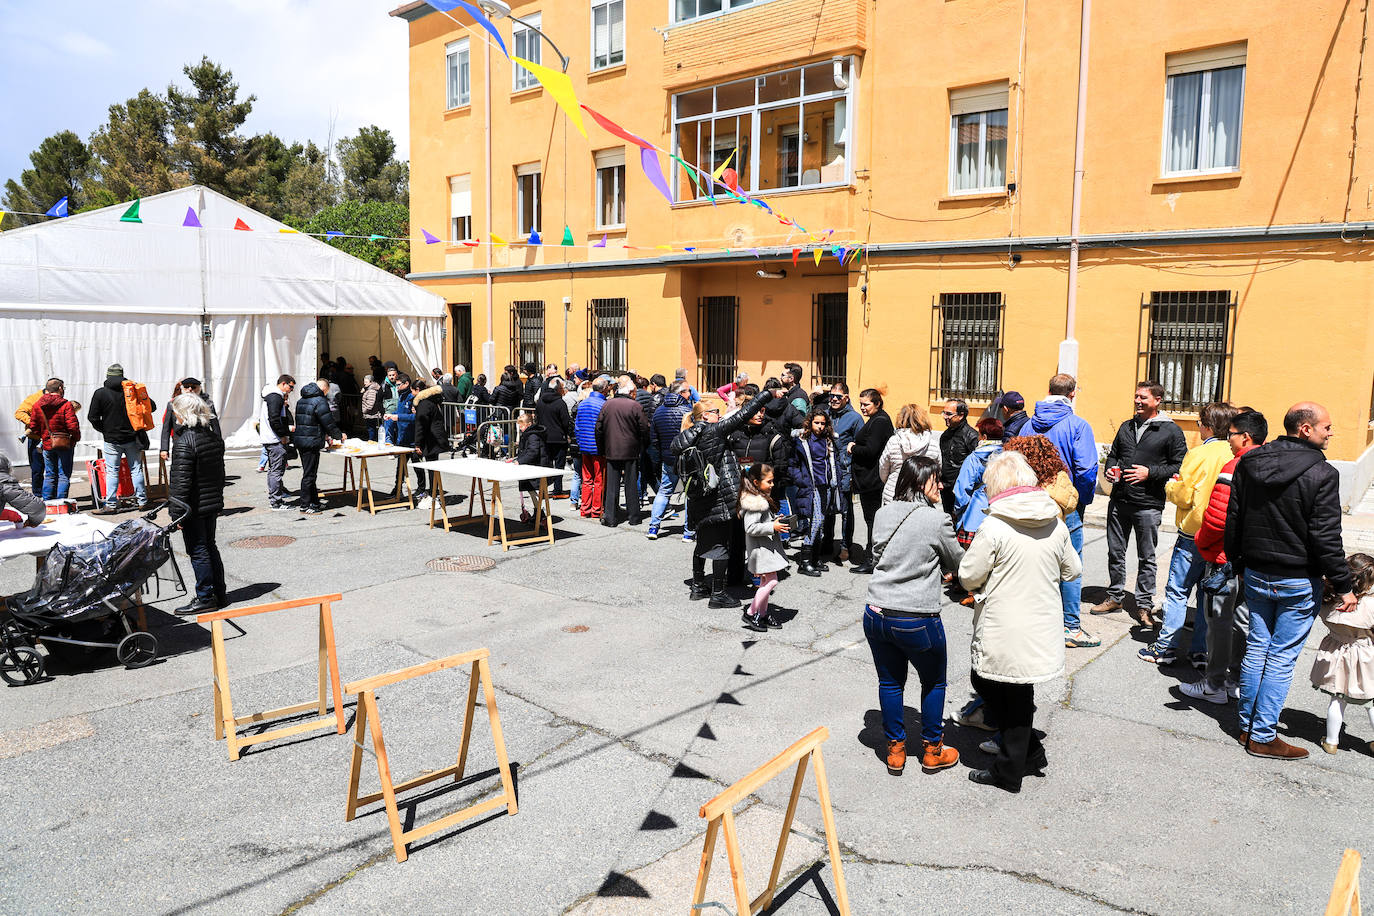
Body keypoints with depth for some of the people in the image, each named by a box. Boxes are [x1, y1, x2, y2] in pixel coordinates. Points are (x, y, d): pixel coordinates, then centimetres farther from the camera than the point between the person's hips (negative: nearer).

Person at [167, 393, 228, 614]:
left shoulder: (184, 441, -19)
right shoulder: (214, 435, 6)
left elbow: (181, 482, -21)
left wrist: (177, 512, -17)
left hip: (194, 507, -8)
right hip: (213, 504, 8)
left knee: (198, 552, 0)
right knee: (210, 547, 17)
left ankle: (205, 599, 7)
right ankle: (220, 594, 23)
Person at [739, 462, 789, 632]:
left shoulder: (763, 498, 11)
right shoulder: (754, 502, -22)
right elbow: (750, 528, -26)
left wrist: (776, 520, 9)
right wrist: (773, 527, -23)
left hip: (768, 546, 10)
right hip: (760, 547, -10)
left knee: (766, 580, 15)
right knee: (771, 580, -9)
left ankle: (763, 613, 25)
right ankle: (750, 613, 1)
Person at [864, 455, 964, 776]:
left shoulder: (882, 514, 3)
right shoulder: (936, 519, -13)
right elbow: (957, 563, 2)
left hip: (876, 614, 5)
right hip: (918, 621, -4)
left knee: (890, 683, 18)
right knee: (934, 682, 18)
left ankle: (895, 751, 28)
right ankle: (932, 751, 30)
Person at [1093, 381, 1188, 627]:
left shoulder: (1171, 431, -3)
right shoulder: (1127, 426, 13)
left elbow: (1179, 466, -6)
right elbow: (1113, 454, 23)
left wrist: (1150, 473, -16)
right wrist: (1110, 468, 3)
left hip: (1148, 505, -5)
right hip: (1119, 502, 5)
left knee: (1146, 557, 5)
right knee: (1115, 552, 11)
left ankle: (1144, 605, 15)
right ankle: (1114, 597, 24)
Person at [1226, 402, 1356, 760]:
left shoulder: (1248, 464, 2)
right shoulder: (1321, 474, -16)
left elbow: (1233, 520, 8)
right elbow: (1326, 538, -16)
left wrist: (1239, 564, 19)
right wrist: (1344, 586, -7)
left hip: (1256, 575, 6)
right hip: (1299, 582, -5)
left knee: (1256, 648, 16)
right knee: (1282, 657, 2)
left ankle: (1247, 724, 24)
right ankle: (1263, 736, 8)